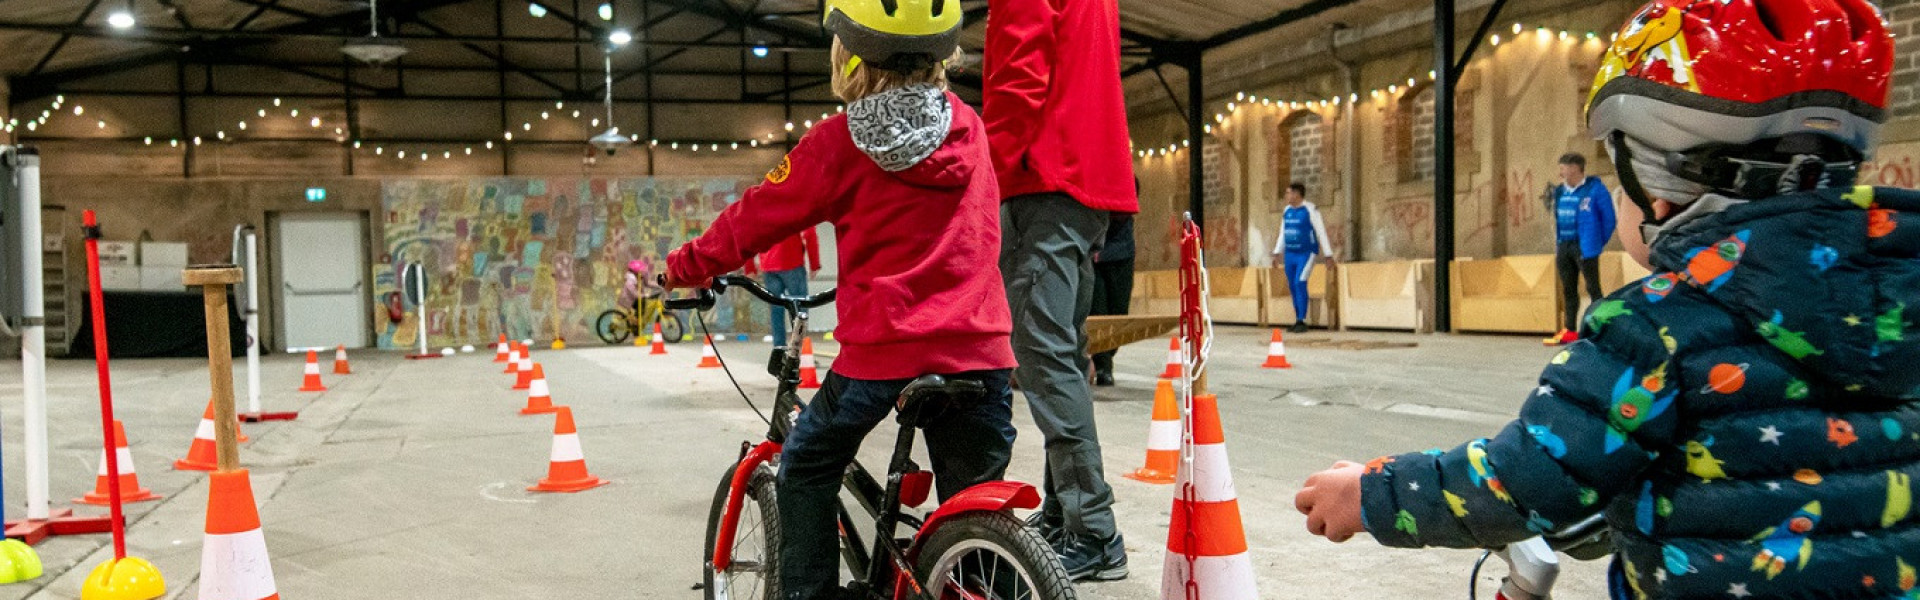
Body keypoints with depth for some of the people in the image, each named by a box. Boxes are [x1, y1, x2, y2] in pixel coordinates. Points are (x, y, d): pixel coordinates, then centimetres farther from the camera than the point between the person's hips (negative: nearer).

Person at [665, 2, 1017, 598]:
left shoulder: (839, 141, -4)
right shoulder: (969, 127, 9)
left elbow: (754, 219, 4)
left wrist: (682, 267, 19)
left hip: (882, 348, -3)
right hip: (980, 348, 4)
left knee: (805, 469, 19)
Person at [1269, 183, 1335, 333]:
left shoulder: (1310, 210, -12)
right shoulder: (1287, 211, 8)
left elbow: (1321, 232, -11)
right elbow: (1282, 233, 17)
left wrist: (1328, 255, -12)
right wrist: (1277, 252, 12)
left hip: (1306, 254, -7)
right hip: (1290, 254, 7)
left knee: (1300, 284, -19)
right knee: (1292, 287, 6)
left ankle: (1302, 322, -15)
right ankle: (1298, 321, 16)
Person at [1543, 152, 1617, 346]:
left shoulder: (1595, 189, -10)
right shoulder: (1559, 191, 10)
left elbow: (1608, 219, -6)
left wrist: (1598, 243, -2)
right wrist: (1557, 247, 12)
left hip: (1585, 248, -7)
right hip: (1564, 246, 7)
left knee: (1593, 288, -3)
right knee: (1568, 290, 12)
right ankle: (1570, 331, 19)